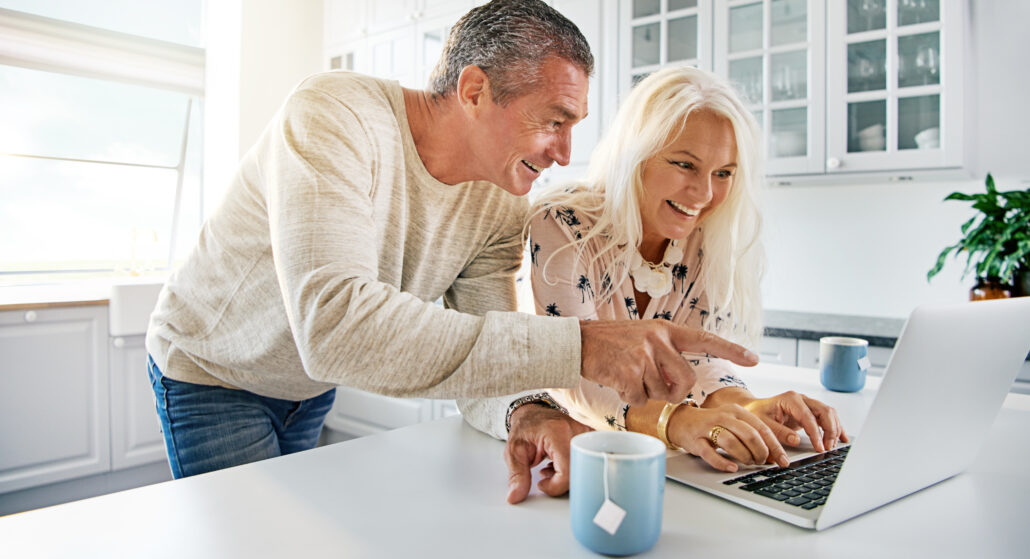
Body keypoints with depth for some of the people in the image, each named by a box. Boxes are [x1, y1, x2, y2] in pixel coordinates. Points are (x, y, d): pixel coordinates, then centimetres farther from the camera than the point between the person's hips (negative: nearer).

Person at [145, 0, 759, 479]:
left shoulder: (502, 204, -15)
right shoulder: (335, 116, -34)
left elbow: (484, 355, -15)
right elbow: (335, 324, -48)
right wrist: (572, 345, -51)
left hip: (312, 389, 5)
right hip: (211, 373, -4)